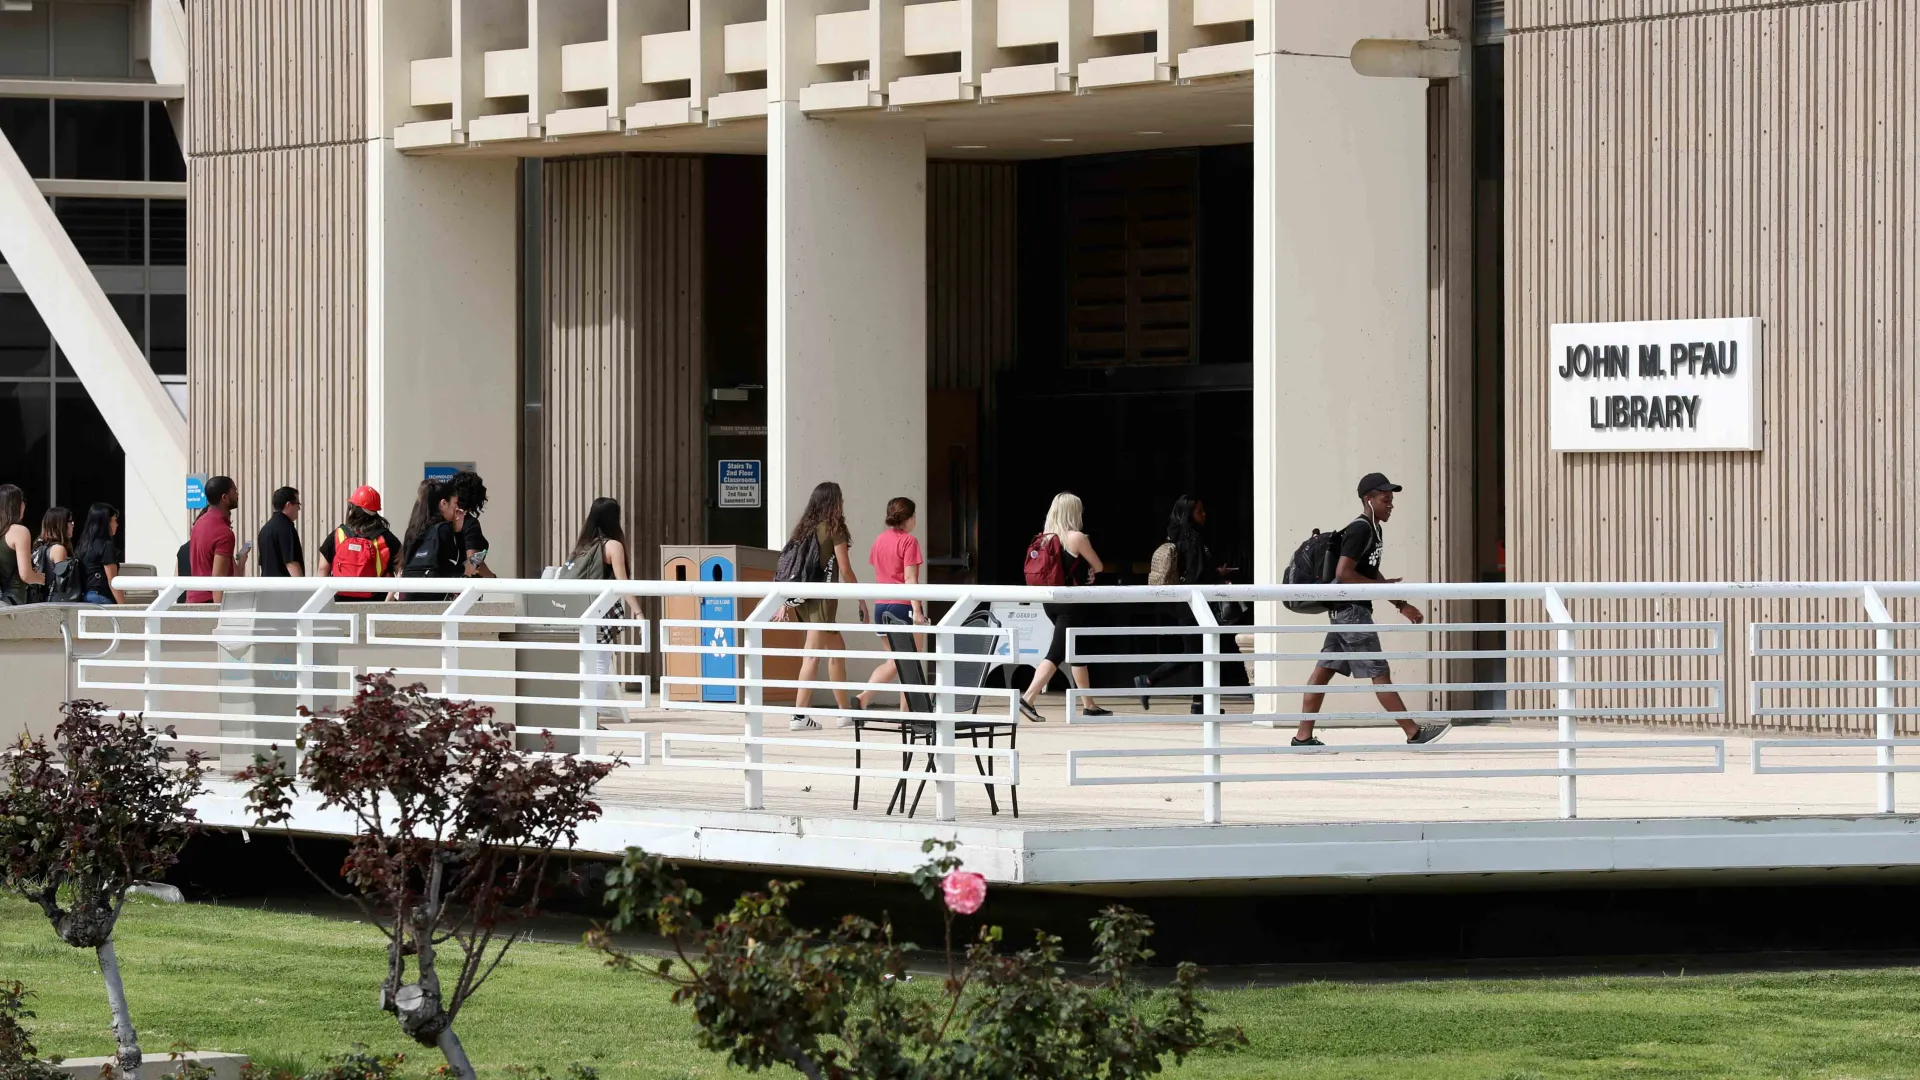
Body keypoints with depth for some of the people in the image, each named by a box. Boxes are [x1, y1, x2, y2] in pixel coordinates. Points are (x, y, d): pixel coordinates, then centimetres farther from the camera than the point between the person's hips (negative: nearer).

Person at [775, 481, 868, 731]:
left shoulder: (804, 529, 13)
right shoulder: (834, 529, -5)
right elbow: (845, 570, -7)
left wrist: (786, 604, 14)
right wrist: (862, 601, 1)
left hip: (802, 597, 7)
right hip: (823, 596, -7)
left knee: (837, 648, 17)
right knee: (813, 654, -7)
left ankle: (845, 711, 17)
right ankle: (799, 715, -9)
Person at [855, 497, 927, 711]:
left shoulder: (880, 539, 11)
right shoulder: (908, 541, -9)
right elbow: (910, 578, -15)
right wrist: (917, 610, -17)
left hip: (881, 606, 7)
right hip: (904, 605, -7)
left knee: (894, 661, 15)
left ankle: (864, 696, -2)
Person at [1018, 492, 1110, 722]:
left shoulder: (1046, 538, 7)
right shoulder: (1077, 538, -12)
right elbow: (1099, 567, -2)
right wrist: (1090, 568, 20)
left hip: (1052, 602, 8)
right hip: (1070, 603, -8)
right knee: (1056, 653, -9)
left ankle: (1089, 705, 25)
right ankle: (1028, 698, -21)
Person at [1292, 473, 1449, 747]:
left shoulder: (1373, 530, 16)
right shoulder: (1359, 530, -16)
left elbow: (1370, 575, 24)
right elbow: (1343, 573, -23)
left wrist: (1402, 605, 21)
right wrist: (1381, 586, -17)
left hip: (1346, 611, 10)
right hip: (1351, 609, -10)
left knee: (1325, 670, 8)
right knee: (1379, 673, -6)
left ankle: (1303, 736, 8)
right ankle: (1415, 733, -4)